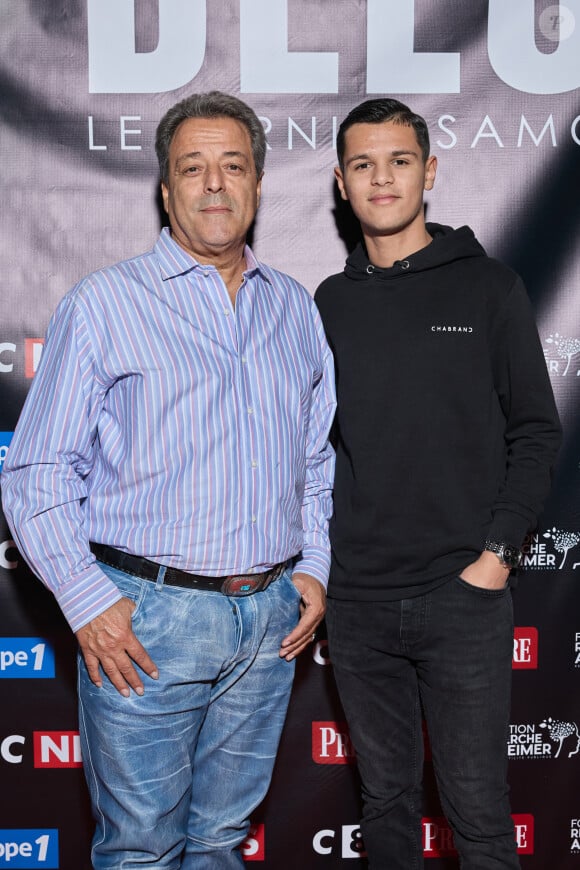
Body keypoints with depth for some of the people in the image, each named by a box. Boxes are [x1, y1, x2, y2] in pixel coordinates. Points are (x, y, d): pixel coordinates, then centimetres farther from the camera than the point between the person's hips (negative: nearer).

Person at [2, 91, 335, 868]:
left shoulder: (296, 308, 11)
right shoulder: (104, 305, -4)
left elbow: (319, 459, 18)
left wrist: (314, 567, 7)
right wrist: (89, 602, -13)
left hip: (272, 619, 4)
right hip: (147, 620, -4)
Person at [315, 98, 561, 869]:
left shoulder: (487, 288, 1)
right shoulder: (330, 304, 8)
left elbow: (535, 431, -1)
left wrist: (497, 552, -9)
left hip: (465, 596, -2)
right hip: (357, 601, 3)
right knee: (386, 796, 16)